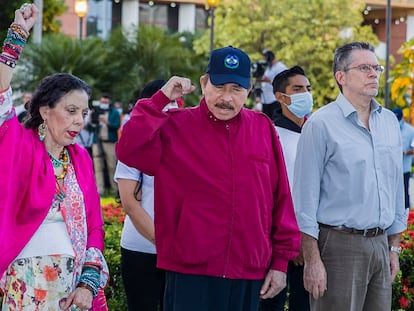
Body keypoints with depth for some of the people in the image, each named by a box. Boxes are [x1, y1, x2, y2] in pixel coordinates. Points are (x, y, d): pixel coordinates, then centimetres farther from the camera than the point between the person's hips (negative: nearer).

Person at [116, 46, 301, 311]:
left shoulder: (264, 129, 7)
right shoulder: (175, 127, 1)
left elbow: (281, 198, 9)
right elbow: (128, 150, -15)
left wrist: (281, 261, 8)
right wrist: (161, 99, -14)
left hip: (249, 276, 3)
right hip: (190, 273, -3)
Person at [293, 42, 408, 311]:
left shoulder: (390, 122, 12)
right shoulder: (321, 124, -7)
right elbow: (306, 196, -9)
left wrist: (394, 248, 15)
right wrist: (312, 260, -13)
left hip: (379, 243, 6)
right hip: (339, 244, -6)